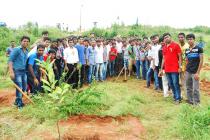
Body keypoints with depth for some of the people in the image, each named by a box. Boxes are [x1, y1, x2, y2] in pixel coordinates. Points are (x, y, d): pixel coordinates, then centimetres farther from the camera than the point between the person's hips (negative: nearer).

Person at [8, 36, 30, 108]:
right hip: (16, 71, -7)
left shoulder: (27, 51, 12)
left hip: (24, 71, 7)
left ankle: (17, 101, 30)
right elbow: (10, 60, -13)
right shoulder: (16, 50, -8)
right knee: (19, 88, -6)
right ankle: (19, 103, 9)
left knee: (24, 88, 12)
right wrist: (11, 72, -21)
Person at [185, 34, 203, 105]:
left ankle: (196, 104, 9)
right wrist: (186, 70, 9)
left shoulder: (199, 48, -5)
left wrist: (197, 72, -12)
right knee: (188, 88, 11)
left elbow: (201, 61, -7)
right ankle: (190, 102, 23)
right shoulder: (187, 50, 10)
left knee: (195, 89, -2)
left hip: (195, 72, -5)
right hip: (188, 72, 5)